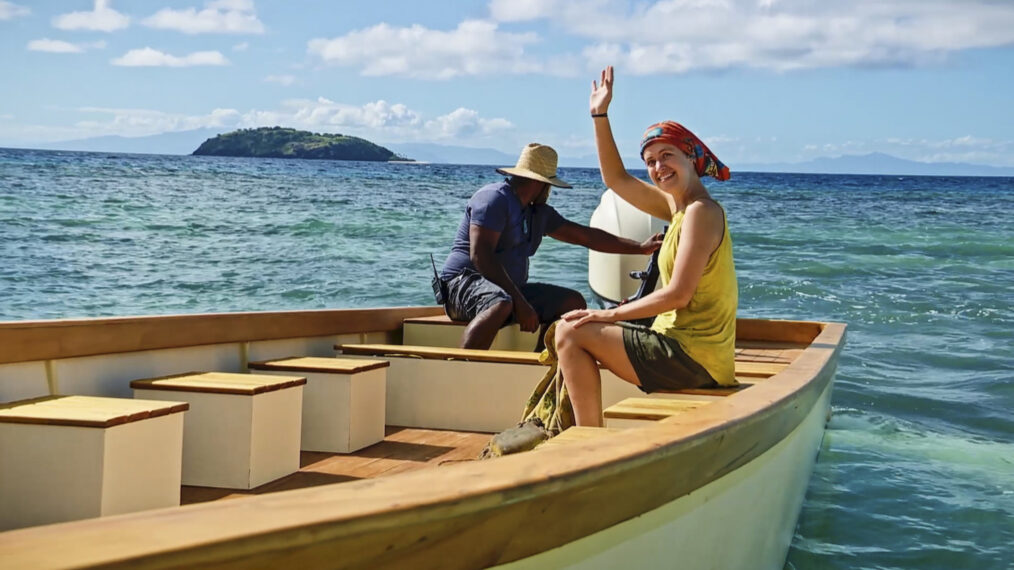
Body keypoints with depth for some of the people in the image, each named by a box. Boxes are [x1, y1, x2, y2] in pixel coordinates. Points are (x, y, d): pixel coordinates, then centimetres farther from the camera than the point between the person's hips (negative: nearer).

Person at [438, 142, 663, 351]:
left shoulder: (539, 213, 17)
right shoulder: (495, 199, -12)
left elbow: (584, 235, 20)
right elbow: (480, 256, -22)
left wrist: (640, 247, 16)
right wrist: (520, 303, -26)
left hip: (509, 289, 10)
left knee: (573, 302, 2)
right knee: (501, 305, -42)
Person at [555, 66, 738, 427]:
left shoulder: (701, 211, -15)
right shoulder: (676, 206, 12)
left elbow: (678, 294, -21)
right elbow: (617, 180, 22)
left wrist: (610, 315, -13)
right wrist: (600, 115, 18)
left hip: (691, 357, -10)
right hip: (692, 353, 10)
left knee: (570, 333, -10)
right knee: (571, 331, 21)